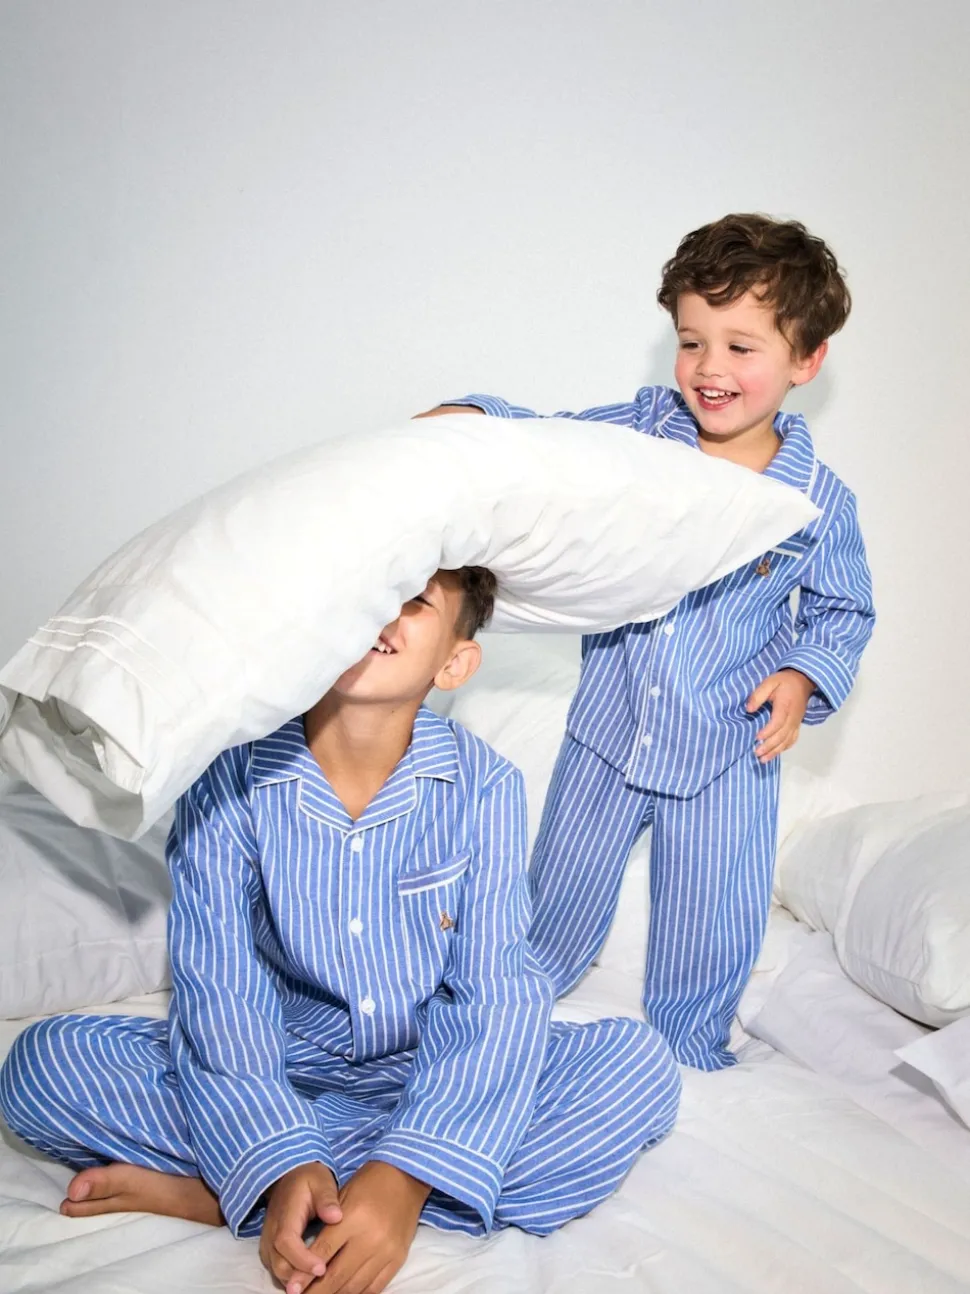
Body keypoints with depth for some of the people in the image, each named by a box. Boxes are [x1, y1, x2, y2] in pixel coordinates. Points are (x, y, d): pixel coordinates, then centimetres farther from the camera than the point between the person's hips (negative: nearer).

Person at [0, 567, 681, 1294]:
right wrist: (285, 1167, -33)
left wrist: (404, 1180, -34)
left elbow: (494, 995, -19)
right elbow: (220, 994, -17)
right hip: (280, 1073, -1)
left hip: (436, 1079, 2)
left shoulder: (484, 786, -14)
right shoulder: (232, 778, -14)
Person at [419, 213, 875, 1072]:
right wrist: (464, 421, -25)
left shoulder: (819, 502, -11)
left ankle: (689, 1049, 41)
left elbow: (844, 612, 1)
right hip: (608, 730, 2)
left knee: (710, 924, 13)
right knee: (563, 889, 21)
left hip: (728, 755, -2)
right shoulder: (641, 431, -8)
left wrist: (802, 677, -17)